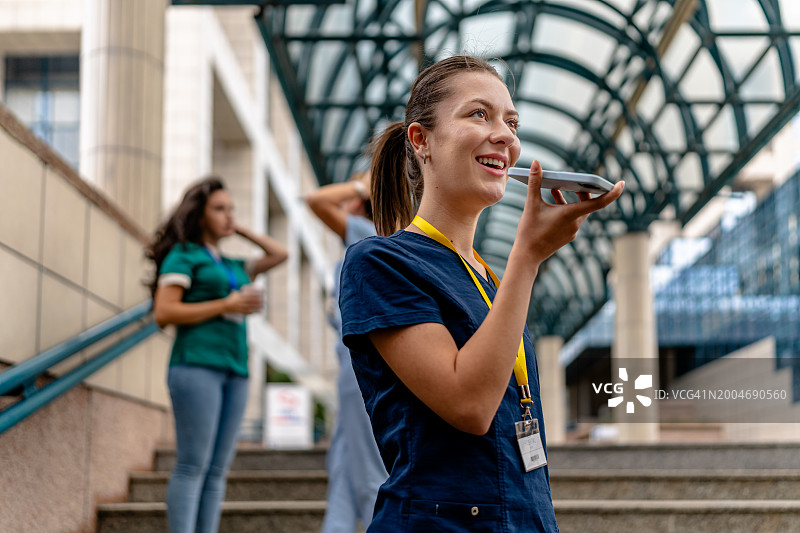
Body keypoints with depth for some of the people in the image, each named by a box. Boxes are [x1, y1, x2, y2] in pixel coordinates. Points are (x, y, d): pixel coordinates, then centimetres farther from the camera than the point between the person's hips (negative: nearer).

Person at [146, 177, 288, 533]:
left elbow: (279, 254, 30)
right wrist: (227, 306, -9)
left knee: (218, 470, 2)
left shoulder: (233, 267, 23)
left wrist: (240, 231, 24)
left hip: (234, 371, 7)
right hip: (197, 366, -7)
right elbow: (164, 313, -7)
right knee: (192, 466, -11)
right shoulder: (183, 255, 4)